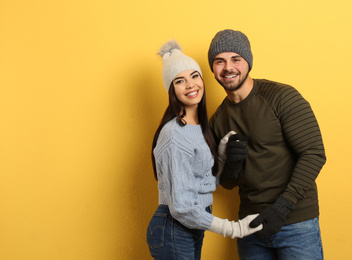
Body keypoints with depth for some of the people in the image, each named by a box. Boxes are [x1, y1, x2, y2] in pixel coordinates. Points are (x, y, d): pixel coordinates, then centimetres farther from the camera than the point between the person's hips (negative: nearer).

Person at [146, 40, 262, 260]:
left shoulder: (201, 126, 5)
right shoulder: (174, 134, -22)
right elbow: (181, 206, -23)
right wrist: (234, 229, -17)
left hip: (192, 228, 8)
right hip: (173, 232, -8)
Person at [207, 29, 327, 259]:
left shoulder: (282, 97, -11)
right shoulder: (218, 120, 6)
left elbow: (314, 154, -15)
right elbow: (228, 184, 11)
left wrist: (282, 207, -20)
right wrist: (231, 166, -12)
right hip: (251, 224, 5)